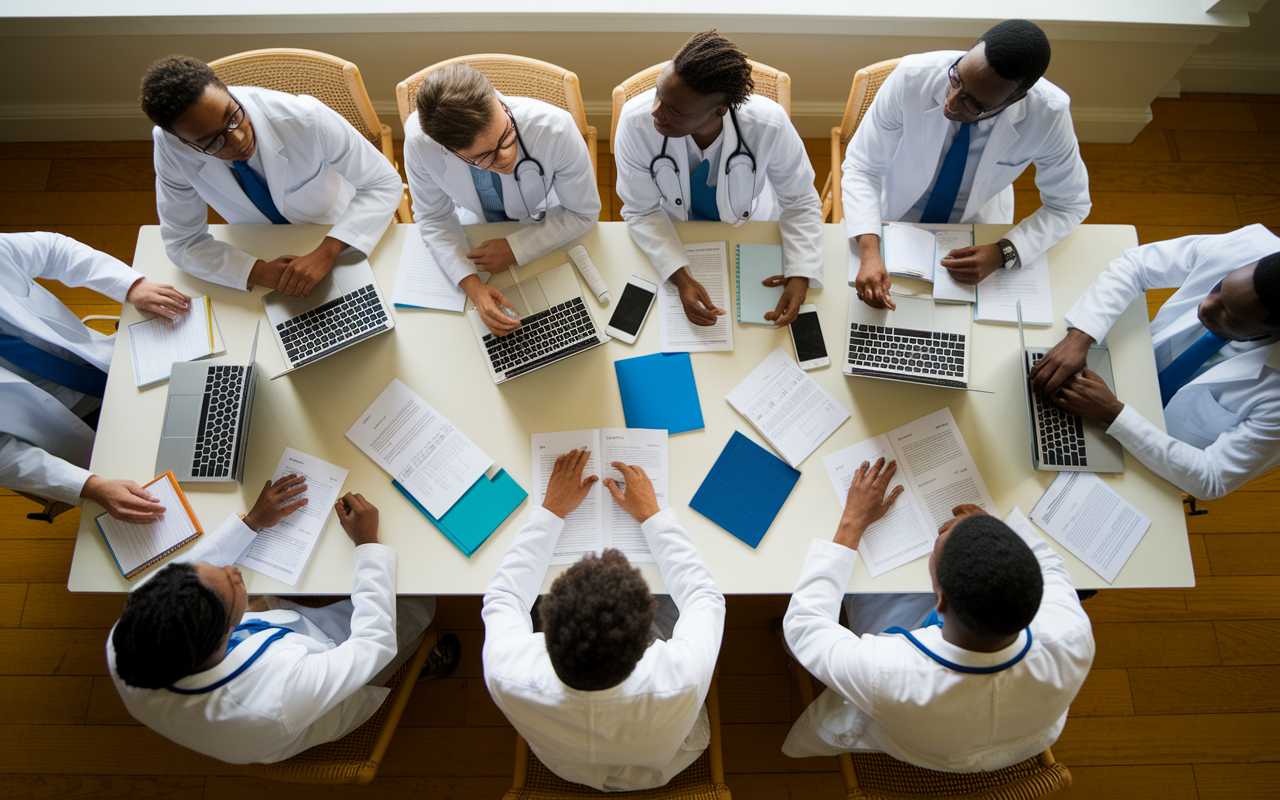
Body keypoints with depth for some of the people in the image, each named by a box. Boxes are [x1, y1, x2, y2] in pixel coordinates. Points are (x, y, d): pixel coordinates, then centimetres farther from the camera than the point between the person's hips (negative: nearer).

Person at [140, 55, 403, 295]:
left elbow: (385, 183, -23)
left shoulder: (305, 119, -31)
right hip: (260, 250, 2)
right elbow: (184, 242, -14)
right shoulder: (169, 145, -24)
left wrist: (327, 252, -37)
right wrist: (259, 272, -33)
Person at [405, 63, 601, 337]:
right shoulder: (418, 139, -32)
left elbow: (583, 212, -20)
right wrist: (471, 286, -31)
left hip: (544, 231, -2)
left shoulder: (555, 128, -36)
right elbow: (433, 217, -15)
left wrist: (515, 248, -27)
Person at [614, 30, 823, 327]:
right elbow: (642, 212, -20)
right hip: (673, 233, 0)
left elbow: (800, 204, -17)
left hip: (751, 228, 0)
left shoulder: (770, 126, -34)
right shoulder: (635, 121, -33)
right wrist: (681, 278, -35)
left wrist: (800, 277, -33)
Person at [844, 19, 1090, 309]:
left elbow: (1069, 205, -12)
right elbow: (862, 168, -23)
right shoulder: (912, 76, -30)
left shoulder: (1050, 114, -27)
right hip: (893, 217, -1)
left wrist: (1003, 254, -30)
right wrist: (870, 253, -40)